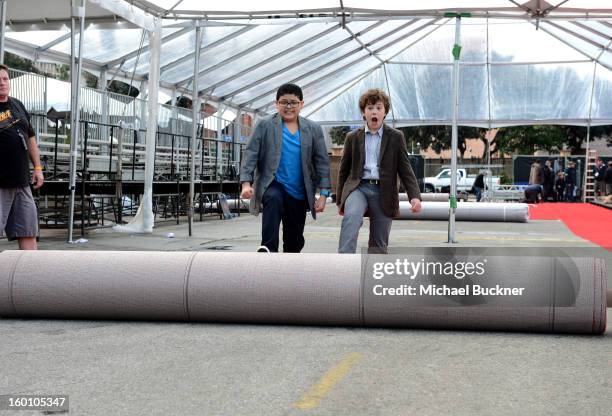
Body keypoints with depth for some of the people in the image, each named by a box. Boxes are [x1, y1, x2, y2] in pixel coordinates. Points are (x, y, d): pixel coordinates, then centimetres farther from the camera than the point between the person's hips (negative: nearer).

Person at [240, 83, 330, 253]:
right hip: (272, 185, -3)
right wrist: (246, 182, -17)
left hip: (299, 194, 3)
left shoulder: (313, 129, 6)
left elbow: (322, 162, 6)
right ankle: (269, 249, -40)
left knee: (294, 241, 9)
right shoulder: (264, 125, 0)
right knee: (274, 198, -38)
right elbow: (250, 154, -4)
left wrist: (323, 193, 0)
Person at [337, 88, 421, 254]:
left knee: (379, 246, 3)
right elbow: (343, 170, 17)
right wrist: (340, 200, 16)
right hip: (358, 187, 0)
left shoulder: (396, 137, 8)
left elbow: (405, 169, 4)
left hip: (383, 192, 1)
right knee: (351, 216, -33)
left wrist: (415, 196, -10)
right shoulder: (353, 137, 11)